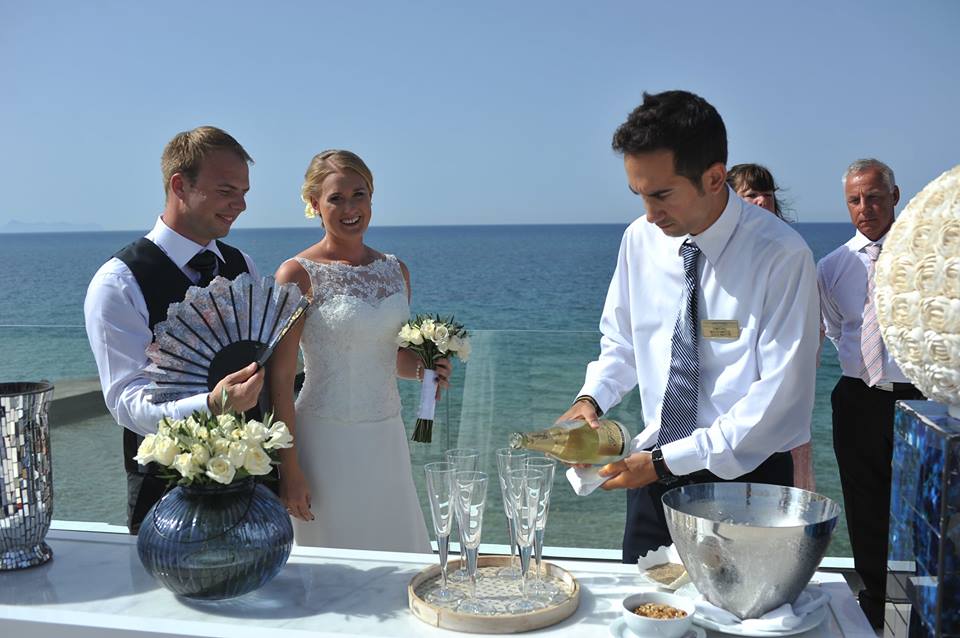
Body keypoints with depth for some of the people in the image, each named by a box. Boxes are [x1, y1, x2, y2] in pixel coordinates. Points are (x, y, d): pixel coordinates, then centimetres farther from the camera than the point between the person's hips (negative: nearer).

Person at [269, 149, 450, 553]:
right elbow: (280, 377, -11)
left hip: (387, 438, 5)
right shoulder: (297, 274, -9)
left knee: (400, 551, 13)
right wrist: (289, 467, -13)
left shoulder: (396, 270, 7)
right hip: (326, 439, -5)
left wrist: (424, 367, -1)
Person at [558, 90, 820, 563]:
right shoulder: (640, 239, -2)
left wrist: (667, 462, -21)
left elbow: (781, 395, -20)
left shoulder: (781, 255, -18)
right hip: (654, 471, 4)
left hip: (745, 476, -4)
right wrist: (591, 398, -9)